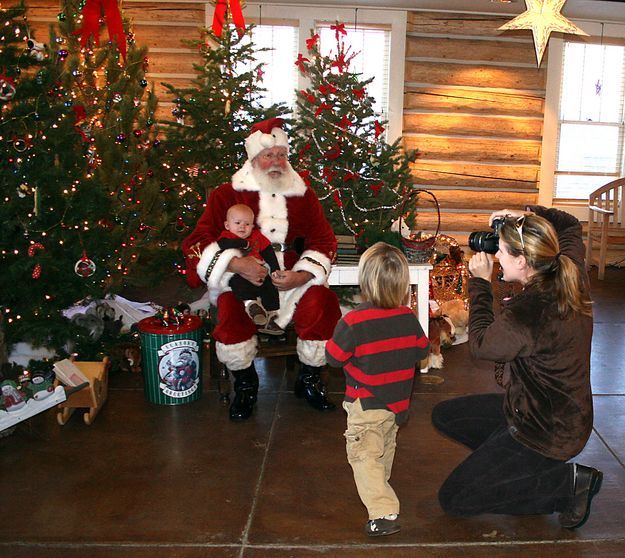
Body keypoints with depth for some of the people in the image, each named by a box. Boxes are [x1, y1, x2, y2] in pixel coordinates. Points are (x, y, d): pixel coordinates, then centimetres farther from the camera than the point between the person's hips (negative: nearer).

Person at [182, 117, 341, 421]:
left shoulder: (303, 195, 12)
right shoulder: (227, 195, 3)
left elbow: (324, 242, 10)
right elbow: (197, 242, -3)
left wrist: (301, 276, -9)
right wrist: (237, 264, -21)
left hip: (294, 279, 2)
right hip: (241, 281, -2)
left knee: (323, 304, -26)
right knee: (230, 312, -33)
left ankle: (309, 380, 2)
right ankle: (245, 384, -1)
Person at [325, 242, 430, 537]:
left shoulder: (353, 321, -24)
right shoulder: (408, 317, -8)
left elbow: (334, 356, -15)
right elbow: (422, 349, 4)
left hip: (366, 406, -6)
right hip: (398, 402, 6)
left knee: (365, 456, 1)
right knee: (385, 449, 28)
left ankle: (384, 512, -8)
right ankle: (380, 488, 51)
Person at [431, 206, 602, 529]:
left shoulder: (525, 314, -34)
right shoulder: (570, 280, -8)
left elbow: (480, 344, -13)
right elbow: (570, 226, 14)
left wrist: (480, 283, -6)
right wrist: (528, 215, 0)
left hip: (545, 433, -9)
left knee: (452, 500, 0)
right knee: (443, 415, 16)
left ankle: (569, 481, 0)